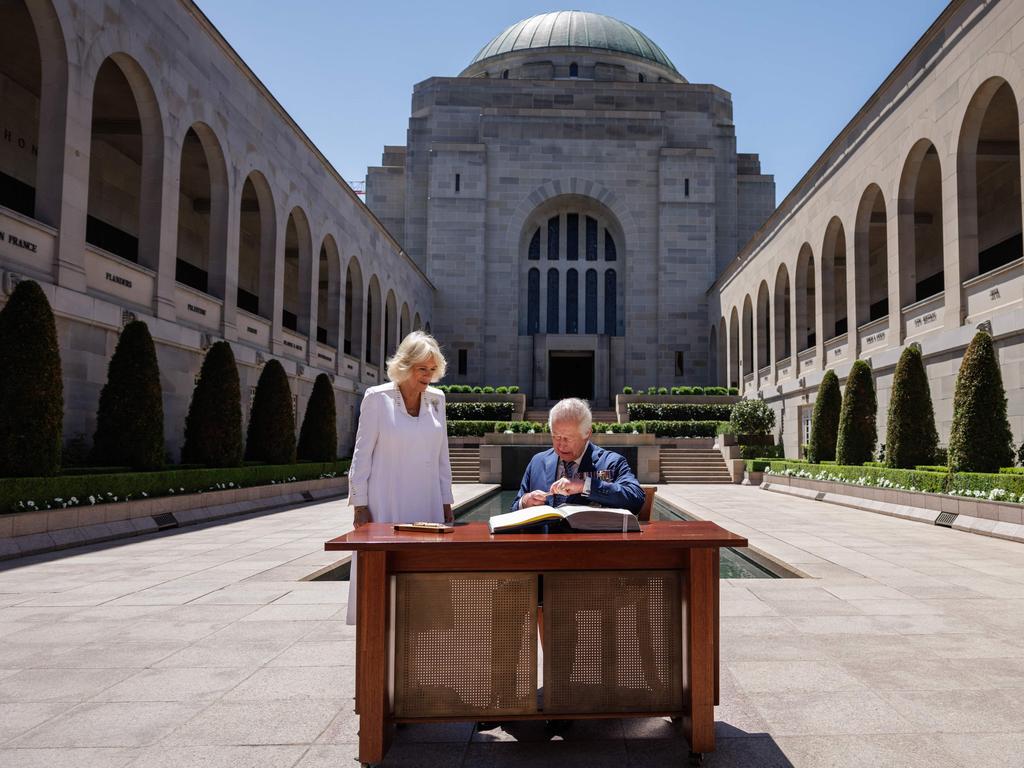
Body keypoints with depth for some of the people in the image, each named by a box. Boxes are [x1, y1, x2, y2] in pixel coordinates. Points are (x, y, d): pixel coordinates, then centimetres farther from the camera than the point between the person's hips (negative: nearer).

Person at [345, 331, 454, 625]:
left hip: (427, 505, 4)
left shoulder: (436, 399, 8)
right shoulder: (377, 398, -4)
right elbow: (362, 455, -2)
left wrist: (446, 503, 11)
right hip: (387, 506, -4)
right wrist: (360, 505, -6)